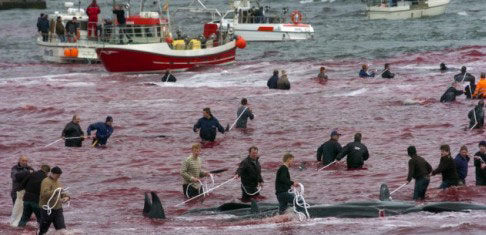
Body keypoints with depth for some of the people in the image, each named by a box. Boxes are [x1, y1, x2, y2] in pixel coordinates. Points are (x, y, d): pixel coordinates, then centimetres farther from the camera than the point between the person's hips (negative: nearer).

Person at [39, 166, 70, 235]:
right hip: (47, 210, -7)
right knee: (43, 229, 5)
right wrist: (56, 191, -34)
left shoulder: (57, 182, 15)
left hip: (58, 209, 7)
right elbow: (45, 193, -26)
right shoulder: (46, 181, -11)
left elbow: (62, 193, 25)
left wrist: (66, 197, 3)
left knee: (62, 229, -6)